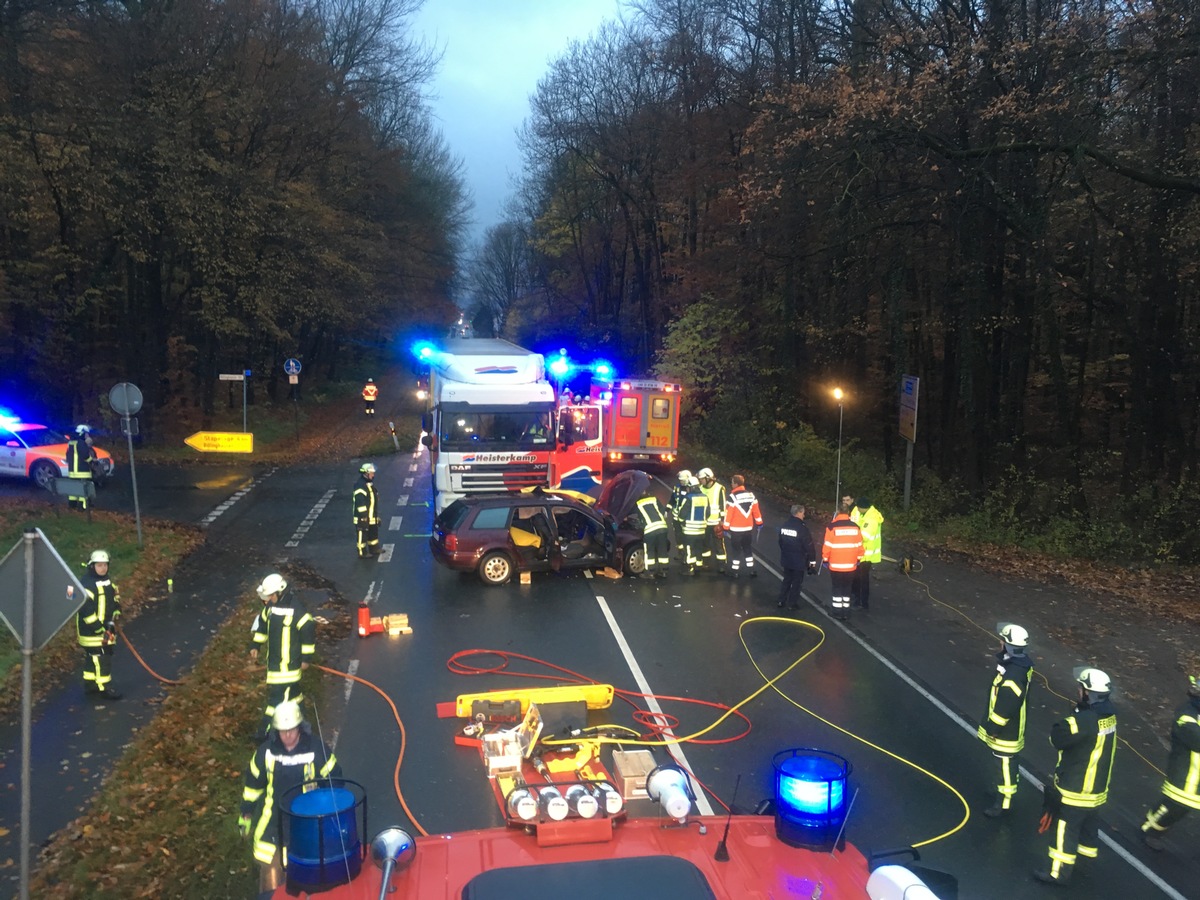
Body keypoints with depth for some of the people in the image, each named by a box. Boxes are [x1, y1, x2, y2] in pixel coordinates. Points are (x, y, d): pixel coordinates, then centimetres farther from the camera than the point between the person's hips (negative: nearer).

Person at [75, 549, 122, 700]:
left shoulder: (107, 581, 10)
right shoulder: (86, 584, -19)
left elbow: (115, 601, 16)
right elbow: (85, 609, -24)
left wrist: (113, 620, 2)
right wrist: (98, 628, -22)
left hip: (106, 627, 9)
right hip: (91, 630, -9)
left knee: (92, 658, 17)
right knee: (101, 658, -8)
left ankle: (90, 685, 27)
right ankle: (103, 689, -2)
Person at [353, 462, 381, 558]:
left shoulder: (369, 484, 11)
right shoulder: (360, 487, -21)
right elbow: (360, 503, -24)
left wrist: (377, 515, 24)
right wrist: (363, 517, -23)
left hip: (371, 516, 10)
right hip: (363, 517, -10)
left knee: (373, 532, 20)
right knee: (362, 535, 2)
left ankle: (374, 549, 33)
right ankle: (362, 553, 10)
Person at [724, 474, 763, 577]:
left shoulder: (732, 496, -17)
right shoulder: (751, 495, 0)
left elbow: (728, 513, -15)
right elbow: (756, 510, 7)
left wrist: (726, 527, -7)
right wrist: (759, 523, 19)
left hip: (736, 529, -5)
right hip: (748, 528, 5)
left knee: (736, 550, 7)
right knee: (747, 548, 18)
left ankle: (735, 571, 13)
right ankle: (751, 571, 18)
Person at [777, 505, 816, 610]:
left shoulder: (784, 525, 0)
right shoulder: (802, 528, -20)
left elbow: (781, 542, 12)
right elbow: (809, 546, -17)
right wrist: (812, 561, -7)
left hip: (786, 560, 6)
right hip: (799, 561, -6)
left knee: (786, 580, 18)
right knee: (796, 582, 7)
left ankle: (781, 601, 22)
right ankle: (792, 603, 13)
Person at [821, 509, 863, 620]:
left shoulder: (832, 527, -13)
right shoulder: (855, 527, -2)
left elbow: (827, 546, -11)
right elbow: (859, 546, 5)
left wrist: (825, 559, 5)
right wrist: (858, 560, 20)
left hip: (835, 566, -3)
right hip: (851, 566, 3)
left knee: (837, 588, 10)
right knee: (847, 588, 15)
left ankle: (837, 612, 12)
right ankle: (846, 612, 18)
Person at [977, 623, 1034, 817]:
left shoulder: (1013, 675, -35)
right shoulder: (1021, 662, -4)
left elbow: (1005, 708, -28)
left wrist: (992, 728, -17)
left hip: (1006, 730, -9)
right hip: (1011, 725, 9)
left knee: (1005, 764, 6)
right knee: (1005, 761, 26)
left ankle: (1004, 803, 21)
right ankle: (1007, 790, 44)